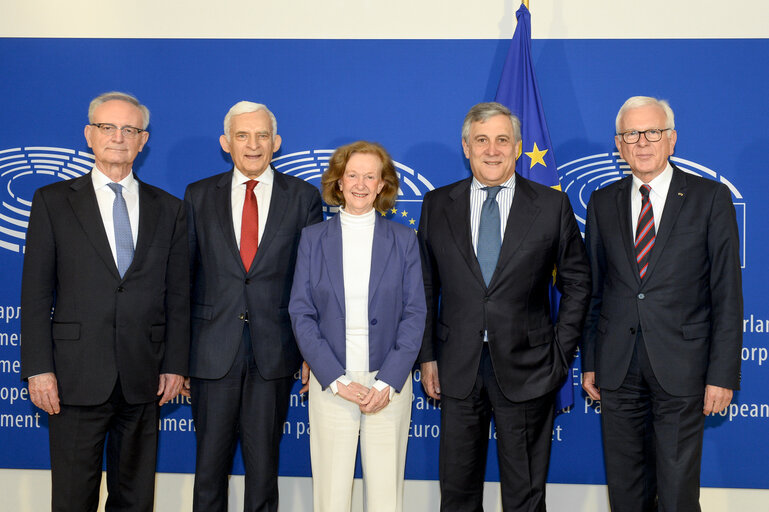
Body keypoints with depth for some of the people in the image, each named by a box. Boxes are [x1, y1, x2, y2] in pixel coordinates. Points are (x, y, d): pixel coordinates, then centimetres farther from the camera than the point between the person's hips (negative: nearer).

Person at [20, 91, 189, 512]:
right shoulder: (53, 201, 4)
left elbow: (178, 295, 9)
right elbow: (35, 293, 1)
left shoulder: (169, 209, 10)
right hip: (77, 377, -2)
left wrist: (175, 365, 3)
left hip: (143, 380, 2)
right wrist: (38, 368, -6)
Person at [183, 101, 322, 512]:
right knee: (210, 463, 8)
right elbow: (183, 275, 7)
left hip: (274, 354, -1)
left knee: (264, 464, 9)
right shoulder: (199, 196, 7)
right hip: (213, 352, 1)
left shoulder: (303, 196, 4)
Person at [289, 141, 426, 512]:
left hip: (389, 384, 0)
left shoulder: (403, 239, 5)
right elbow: (301, 313, 0)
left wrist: (388, 383, -10)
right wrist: (337, 381, -10)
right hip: (330, 384, 0)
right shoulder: (313, 238, 5)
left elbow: (414, 314, 1)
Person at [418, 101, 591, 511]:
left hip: (526, 370, -1)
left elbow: (576, 283, 5)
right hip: (458, 370, 1)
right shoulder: (437, 205, 5)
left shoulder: (552, 205, 1)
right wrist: (427, 356, 4)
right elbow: (425, 286, 8)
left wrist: (560, 353, -1)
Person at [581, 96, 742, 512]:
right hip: (617, 370, 3)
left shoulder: (711, 198, -1)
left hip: (680, 369, -3)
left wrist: (723, 373, -8)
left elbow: (727, 294, -3)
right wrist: (589, 363, 8)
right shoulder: (602, 203, 9)